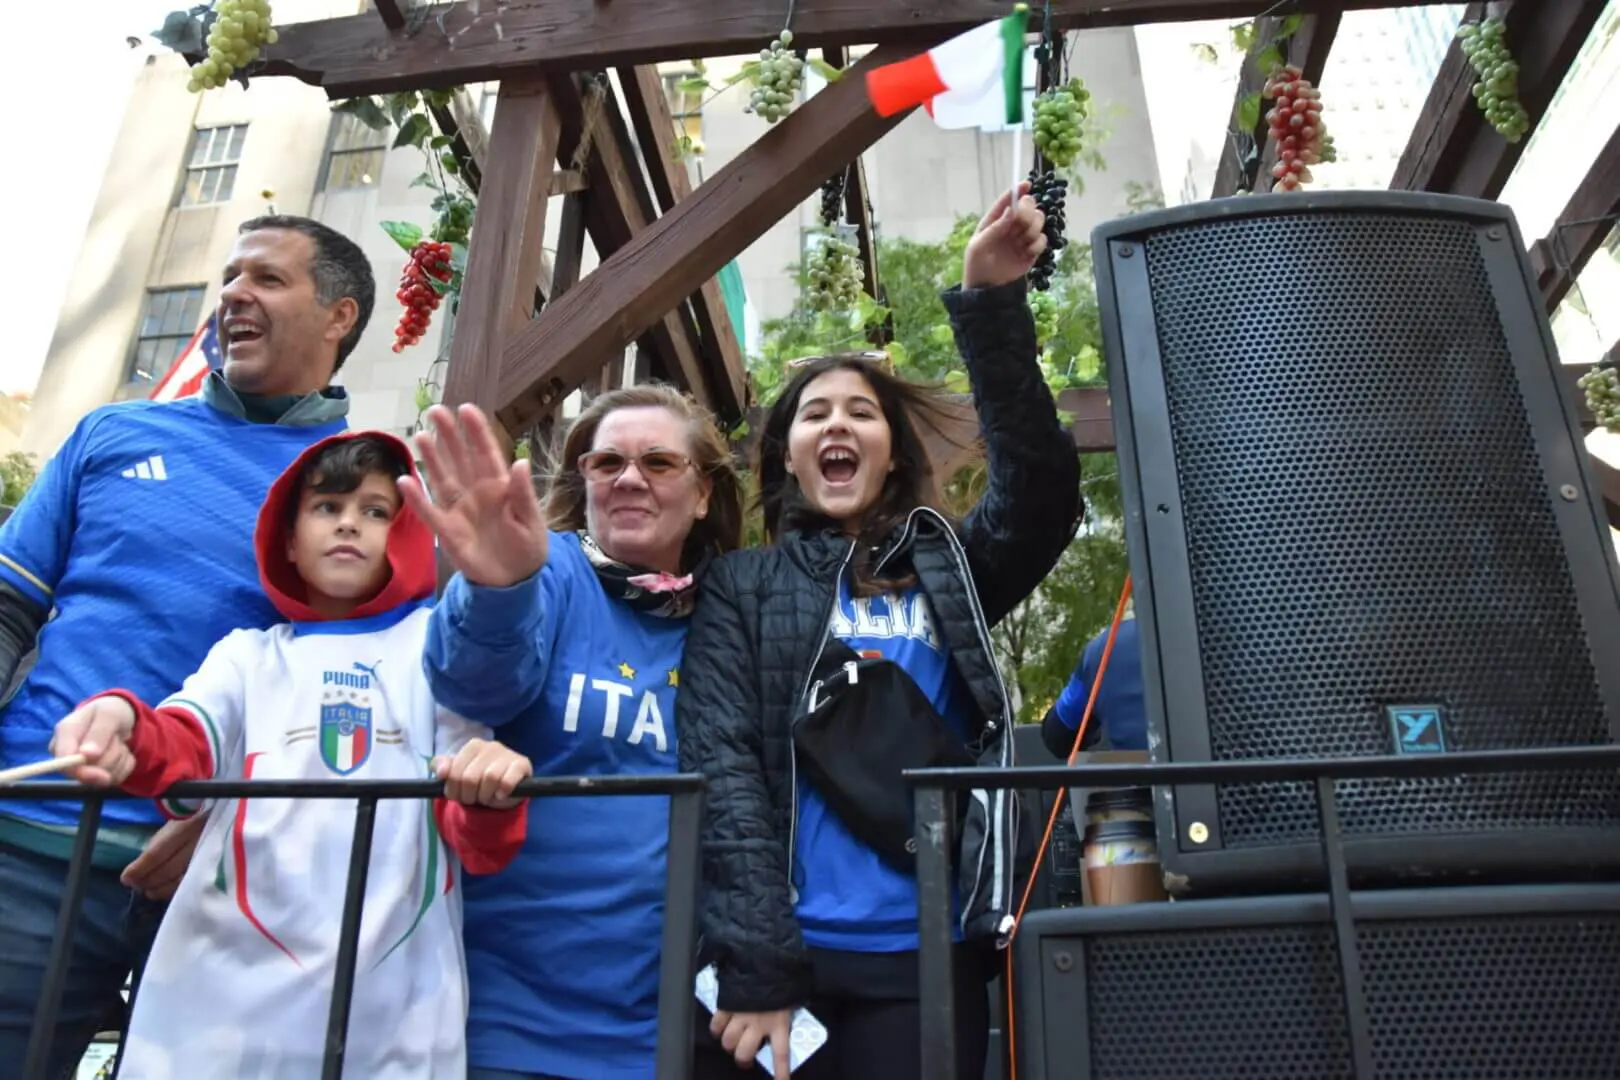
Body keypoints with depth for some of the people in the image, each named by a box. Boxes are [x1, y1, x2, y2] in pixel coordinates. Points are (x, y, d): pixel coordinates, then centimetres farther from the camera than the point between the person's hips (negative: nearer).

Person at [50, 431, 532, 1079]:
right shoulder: (249, 652, 15)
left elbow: (477, 845, 3)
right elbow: (186, 745, -5)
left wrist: (491, 801, -21)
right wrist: (124, 728, -28)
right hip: (230, 992, 1)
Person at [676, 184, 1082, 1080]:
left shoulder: (948, 567, 11)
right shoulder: (742, 584, 6)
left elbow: (1042, 490, -8)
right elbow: (721, 761, -3)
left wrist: (991, 302, -17)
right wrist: (757, 965, -13)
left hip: (924, 957, 1)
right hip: (773, 951, -1)